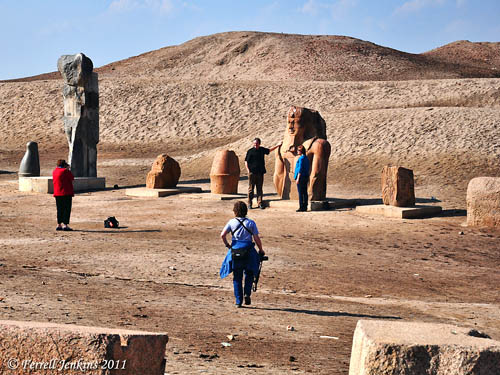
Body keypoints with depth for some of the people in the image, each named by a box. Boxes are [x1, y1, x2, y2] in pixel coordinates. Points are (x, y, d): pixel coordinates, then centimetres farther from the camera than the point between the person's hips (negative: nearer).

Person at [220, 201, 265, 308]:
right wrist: (261, 250, 10)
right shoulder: (251, 223, -1)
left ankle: (238, 301, 8)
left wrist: (227, 245, 8)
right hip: (248, 251, -1)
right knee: (249, 273, 19)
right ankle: (247, 293, -1)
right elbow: (257, 239, -4)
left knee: (237, 277, 9)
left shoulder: (231, 222, 1)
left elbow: (222, 235, -8)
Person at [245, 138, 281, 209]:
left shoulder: (262, 150, 11)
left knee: (259, 188, 5)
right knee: (251, 188, -3)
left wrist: (278, 145, 34)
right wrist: (248, 170, -9)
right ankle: (249, 203, 3)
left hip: (260, 172, 4)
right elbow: (246, 161, 1)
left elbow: (269, 150, 31)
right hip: (252, 172, -4)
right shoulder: (250, 151, -1)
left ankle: (260, 203, 9)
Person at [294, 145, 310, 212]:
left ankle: (301, 207, -6)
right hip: (306, 176, 9)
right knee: (305, 192, 10)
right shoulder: (306, 158, 13)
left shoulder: (301, 158, -15)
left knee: (300, 193, -6)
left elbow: (300, 169, -18)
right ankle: (305, 207, 12)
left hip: (301, 176, -9)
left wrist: (298, 178, -17)